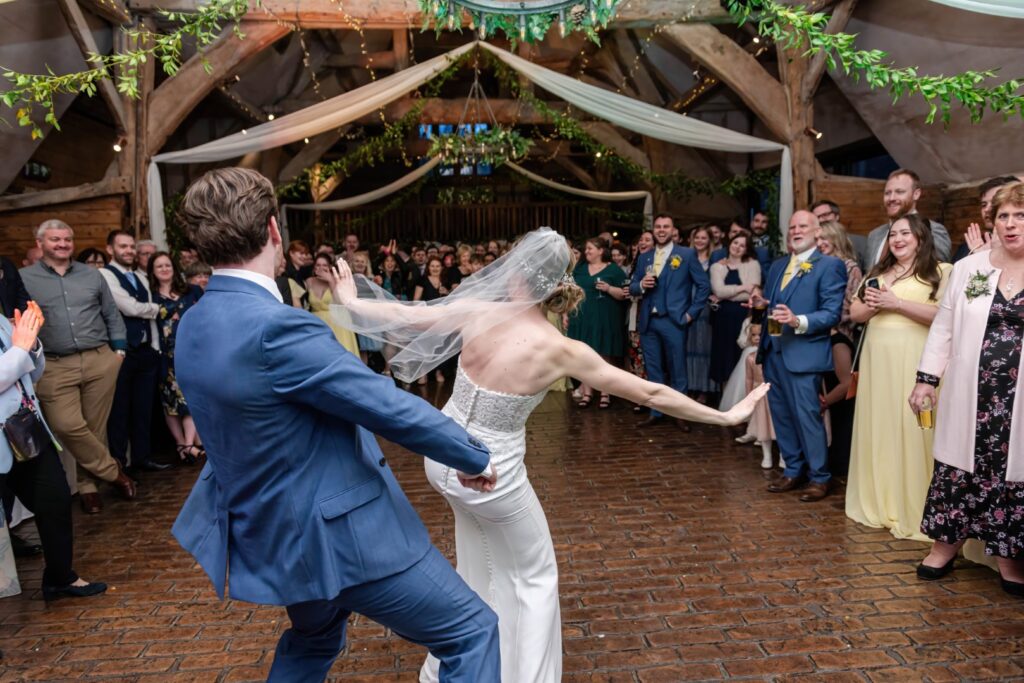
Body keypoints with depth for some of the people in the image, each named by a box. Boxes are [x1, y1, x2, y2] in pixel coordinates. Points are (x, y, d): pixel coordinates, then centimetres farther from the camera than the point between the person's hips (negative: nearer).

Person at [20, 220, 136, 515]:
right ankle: (112, 472, 7)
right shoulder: (24, 279, 4)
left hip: (100, 361, 2)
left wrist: (119, 348, 8)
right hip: (54, 366, -2)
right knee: (67, 426, -12)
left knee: (95, 427, 6)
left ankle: (88, 483, 22)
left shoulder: (92, 275, 11)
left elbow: (112, 315, 15)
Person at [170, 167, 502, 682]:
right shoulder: (276, 328, -28)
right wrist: (476, 457, -7)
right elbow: (392, 408, -22)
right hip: (344, 535, -9)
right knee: (470, 632, 5)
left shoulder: (192, 327, 1)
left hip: (275, 534, 9)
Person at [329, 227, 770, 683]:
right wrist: (727, 416, -4)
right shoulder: (562, 350, -20)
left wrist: (350, 301, 18)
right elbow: (650, 394, -14)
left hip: (443, 457, 6)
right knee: (535, 578, 19)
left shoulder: (477, 312, -13)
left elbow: (400, 314, -2)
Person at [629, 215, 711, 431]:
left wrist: (691, 312, -6)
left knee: (677, 370, 3)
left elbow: (704, 285, -1)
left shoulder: (687, 254, 0)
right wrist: (641, 285, -11)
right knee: (653, 370, 10)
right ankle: (656, 412, 19)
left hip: (673, 321, -4)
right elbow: (632, 287, 12)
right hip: (648, 322, 4)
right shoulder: (644, 258, 12)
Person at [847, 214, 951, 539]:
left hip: (913, 361, -5)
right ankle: (877, 503, 20)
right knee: (877, 427, 8)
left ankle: (911, 512, 7)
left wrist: (897, 303, -15)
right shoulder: (877, 273, 18)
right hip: (877, 358, 6)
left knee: (911, 431, -4)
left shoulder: (940, 272, -1)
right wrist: (873, 306, -4)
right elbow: (855, 313, 16)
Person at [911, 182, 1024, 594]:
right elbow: (944, 327, 7)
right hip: (971, 395, 2)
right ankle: (946, 544, 24)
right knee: (961, 468, 9)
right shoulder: (967, 268, 5)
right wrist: (926, 379, 2)